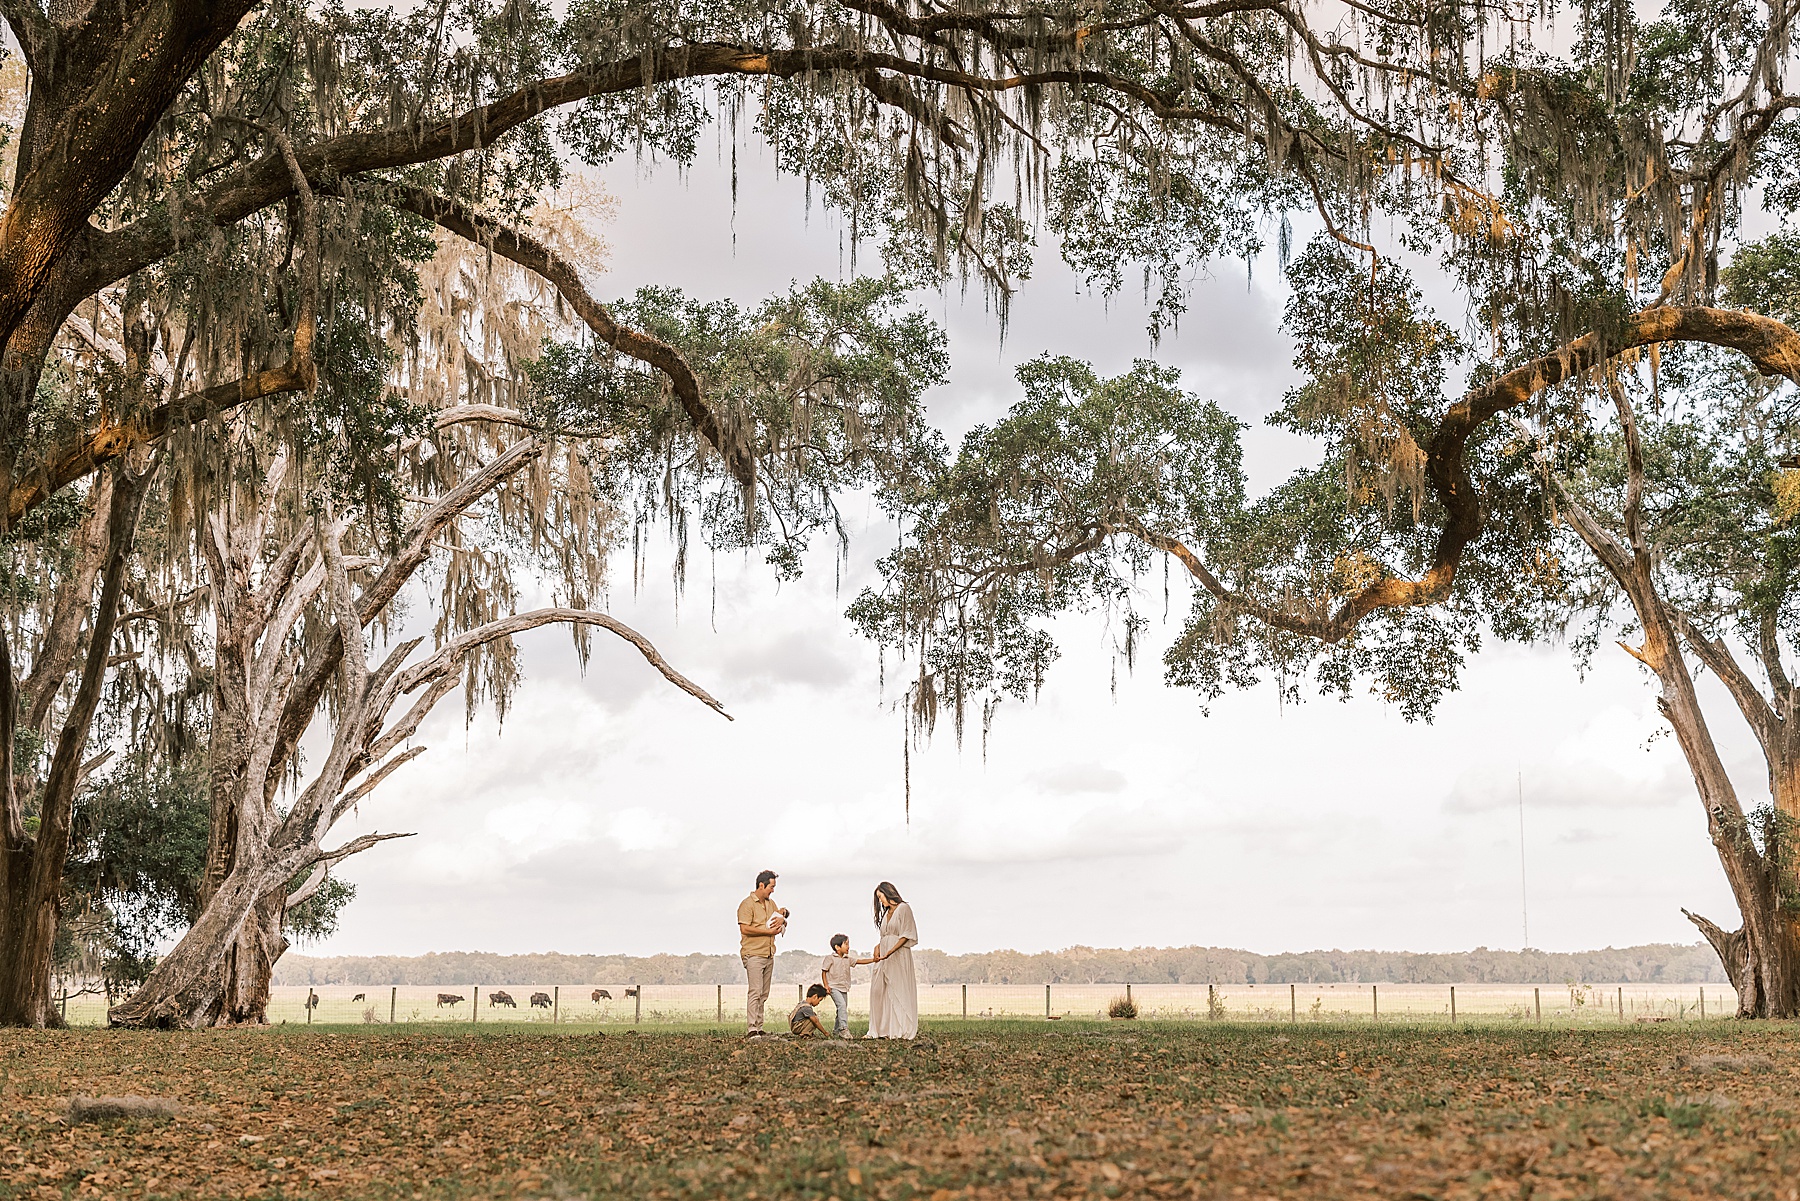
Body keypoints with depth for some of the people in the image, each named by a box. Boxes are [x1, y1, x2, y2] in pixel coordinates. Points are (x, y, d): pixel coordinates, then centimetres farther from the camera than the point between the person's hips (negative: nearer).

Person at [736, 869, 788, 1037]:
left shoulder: (771, 904, 19)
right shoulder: (747, 904, -7)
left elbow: (783, 919, 24)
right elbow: (744, 929, -16)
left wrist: (782, 919, -2)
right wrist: (769, 931, -13)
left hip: (769, 955, 8)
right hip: (753, 954, -8)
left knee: (764, 994, 6)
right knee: (755, 991, -15)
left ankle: (759, 1028, 8)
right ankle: (752, 1029, -17)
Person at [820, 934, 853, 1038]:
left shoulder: (848, 959, 12)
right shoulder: (830, 958, -5)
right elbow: (824, 972, -3)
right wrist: (826, 985, -12)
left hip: (844, 988, 7)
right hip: (834, 987, -7)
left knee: (843, 1008, 8)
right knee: (842, 1005, -23)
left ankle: (837, 1030, 21)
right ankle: (843, 1028, -27)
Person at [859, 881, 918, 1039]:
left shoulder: (904, 908, -3)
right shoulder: (886, 913, 20)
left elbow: (906, 936, -11)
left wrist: (889, 952, -19)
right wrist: (877, 950, 0)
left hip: (899, 955, -8)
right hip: (885, 957, 8)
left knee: (899, 990, -8)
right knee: (878, 991, 3)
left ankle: (903, 1031, -7)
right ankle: (878, 1030, 6)